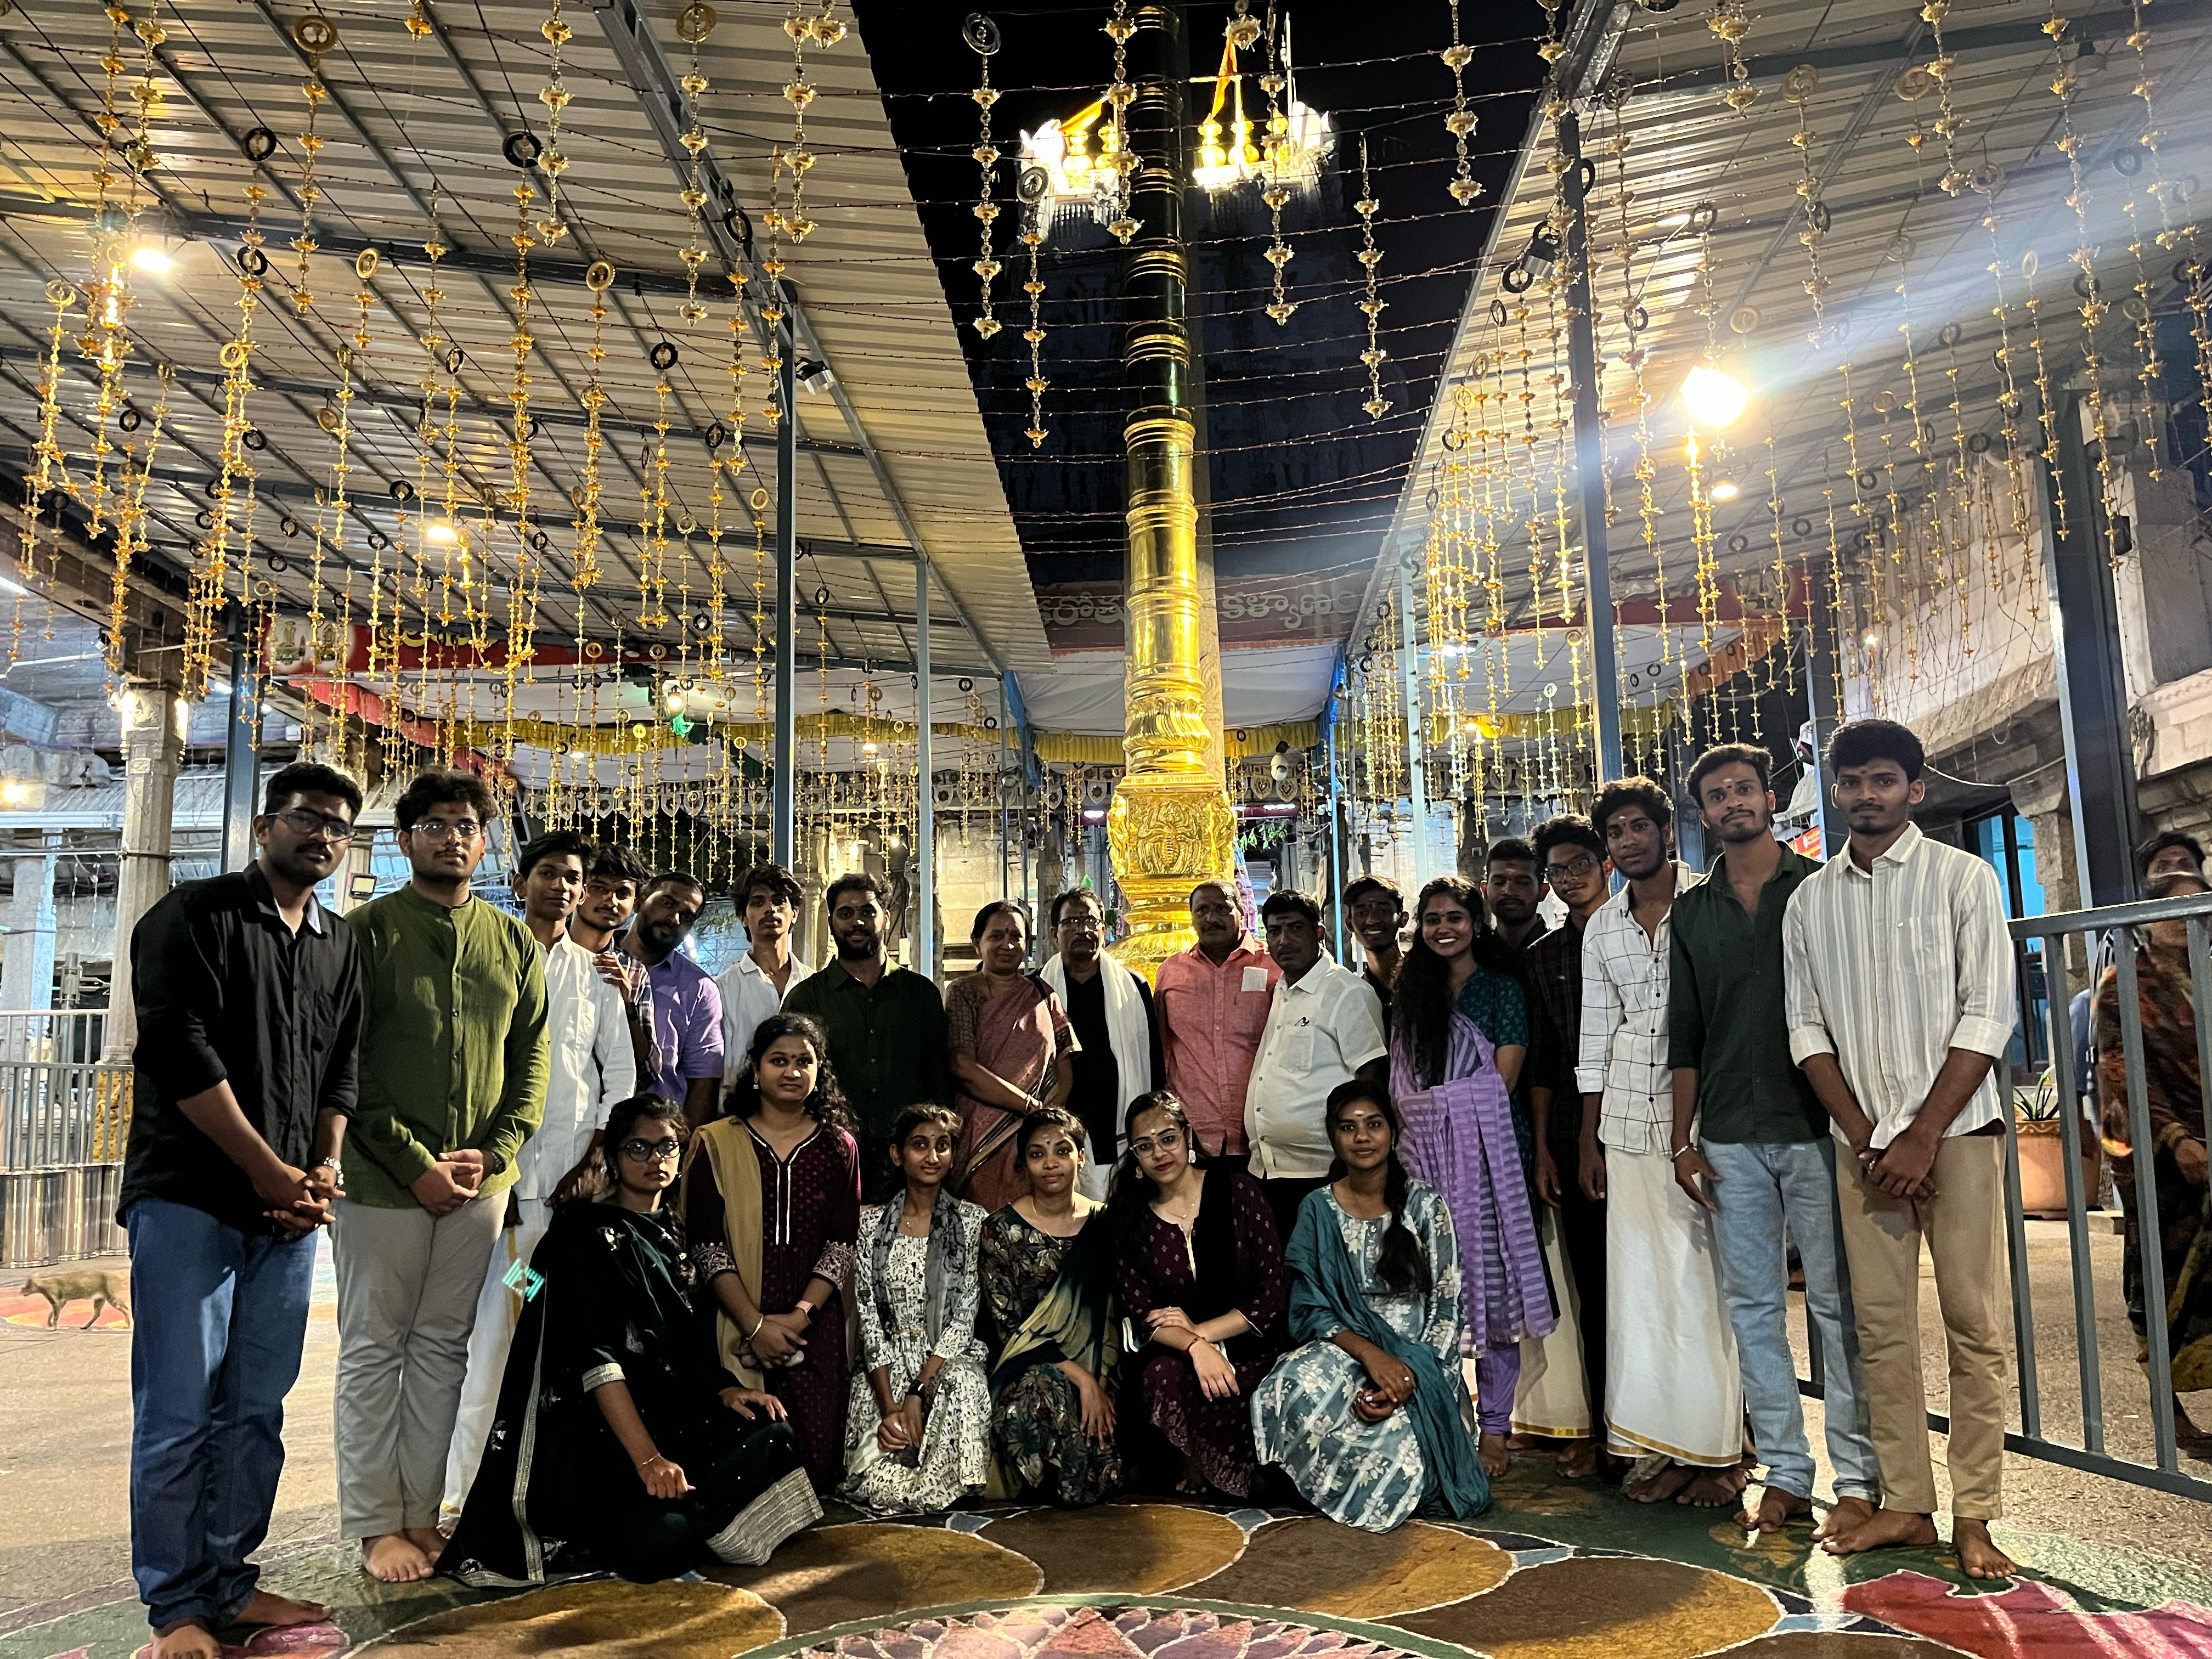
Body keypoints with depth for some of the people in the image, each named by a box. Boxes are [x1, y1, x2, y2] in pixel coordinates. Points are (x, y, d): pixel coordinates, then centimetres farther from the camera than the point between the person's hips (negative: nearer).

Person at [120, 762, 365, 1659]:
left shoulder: (340, 945, 14)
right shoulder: (195, 915, -4)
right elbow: (178, 1052, -12)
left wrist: (325, 1167, -1)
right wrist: (269, 1170, -12)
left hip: (289, 1211, 6)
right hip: (191, 1200, -5)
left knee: (256, 1409, 10)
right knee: (179, 1412, 0)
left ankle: (229, 1583, 22)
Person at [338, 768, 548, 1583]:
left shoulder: (513, 941, 8)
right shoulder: (368, 928, -4)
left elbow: (531, 1059, 8)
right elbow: (346, 1063, -8)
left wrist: (494, 1151, -6)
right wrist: (416, 1165, -13)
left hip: (481, 1181, 4)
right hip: (383, 1180, -3)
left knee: (444, 1349, 11)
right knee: (375, 1350, 7)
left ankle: (422, 1512, 21)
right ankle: (375, 1523, 17)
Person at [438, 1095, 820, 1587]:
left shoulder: (676, 1233, 15)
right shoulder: (587, 1231, -7)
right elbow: (596, 1355, -18)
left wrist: (724, 1390, -5)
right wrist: (647, 1458, -27)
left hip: (664, 1412, 7)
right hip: (591, 1431, -7)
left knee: (772, 1437, -19)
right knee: (656, 1544, -29)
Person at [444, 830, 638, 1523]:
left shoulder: (597, 974, 14)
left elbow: (621, 1071, 12)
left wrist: (596, 1160, 1)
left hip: (574, 1172, 2)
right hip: (499, 1166, -2)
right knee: (488, 1319, -6)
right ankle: (462, 1479, 4)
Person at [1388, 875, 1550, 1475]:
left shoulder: (1500, 988, 1)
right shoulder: (1411, 994, 15)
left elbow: (1500, 1083, -6)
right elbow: (1402, 1088, 15)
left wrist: (1438, 1104, -9)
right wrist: (1402, 1130, 1)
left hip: (1483, 1153, -4)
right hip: (1423, 1154, 4)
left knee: (1490, 1281, -1)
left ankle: (1494, 1426, 7)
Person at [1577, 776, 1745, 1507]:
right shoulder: (1601, 928, 13)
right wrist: (1589, 1141, 12)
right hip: (1630, 1118, 5)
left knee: (1708, 1279, -1)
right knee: (1639, 1279, 5)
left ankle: (1720, 1450, 10)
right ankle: (1665, 1445, 15)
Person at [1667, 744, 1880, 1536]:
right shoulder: (1691, 912, 12)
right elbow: (1684, 1035, 12)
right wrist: (1683, 1141, 7)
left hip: (1817, 1125, -3)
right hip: (1730, 1137, 3)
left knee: (1837, 1305, 1)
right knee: (1753, 1306, 6)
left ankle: (1859, 1478, 9)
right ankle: (1785, 1473, 15)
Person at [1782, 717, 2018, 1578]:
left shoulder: (1962, 877, 0)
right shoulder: (1809, 901, 9)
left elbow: (1986, 1017, -6)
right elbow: (1807, 1029, 8)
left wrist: (1923, 1137, -11)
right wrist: (1865, 1140, -3)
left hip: (1956, 1133, -3)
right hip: (1865, 1143, 3)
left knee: (1974, 1326, 0)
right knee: (1880, 1327, 5)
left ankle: (1973, 1516, 9)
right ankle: (1905, 1504, 15)